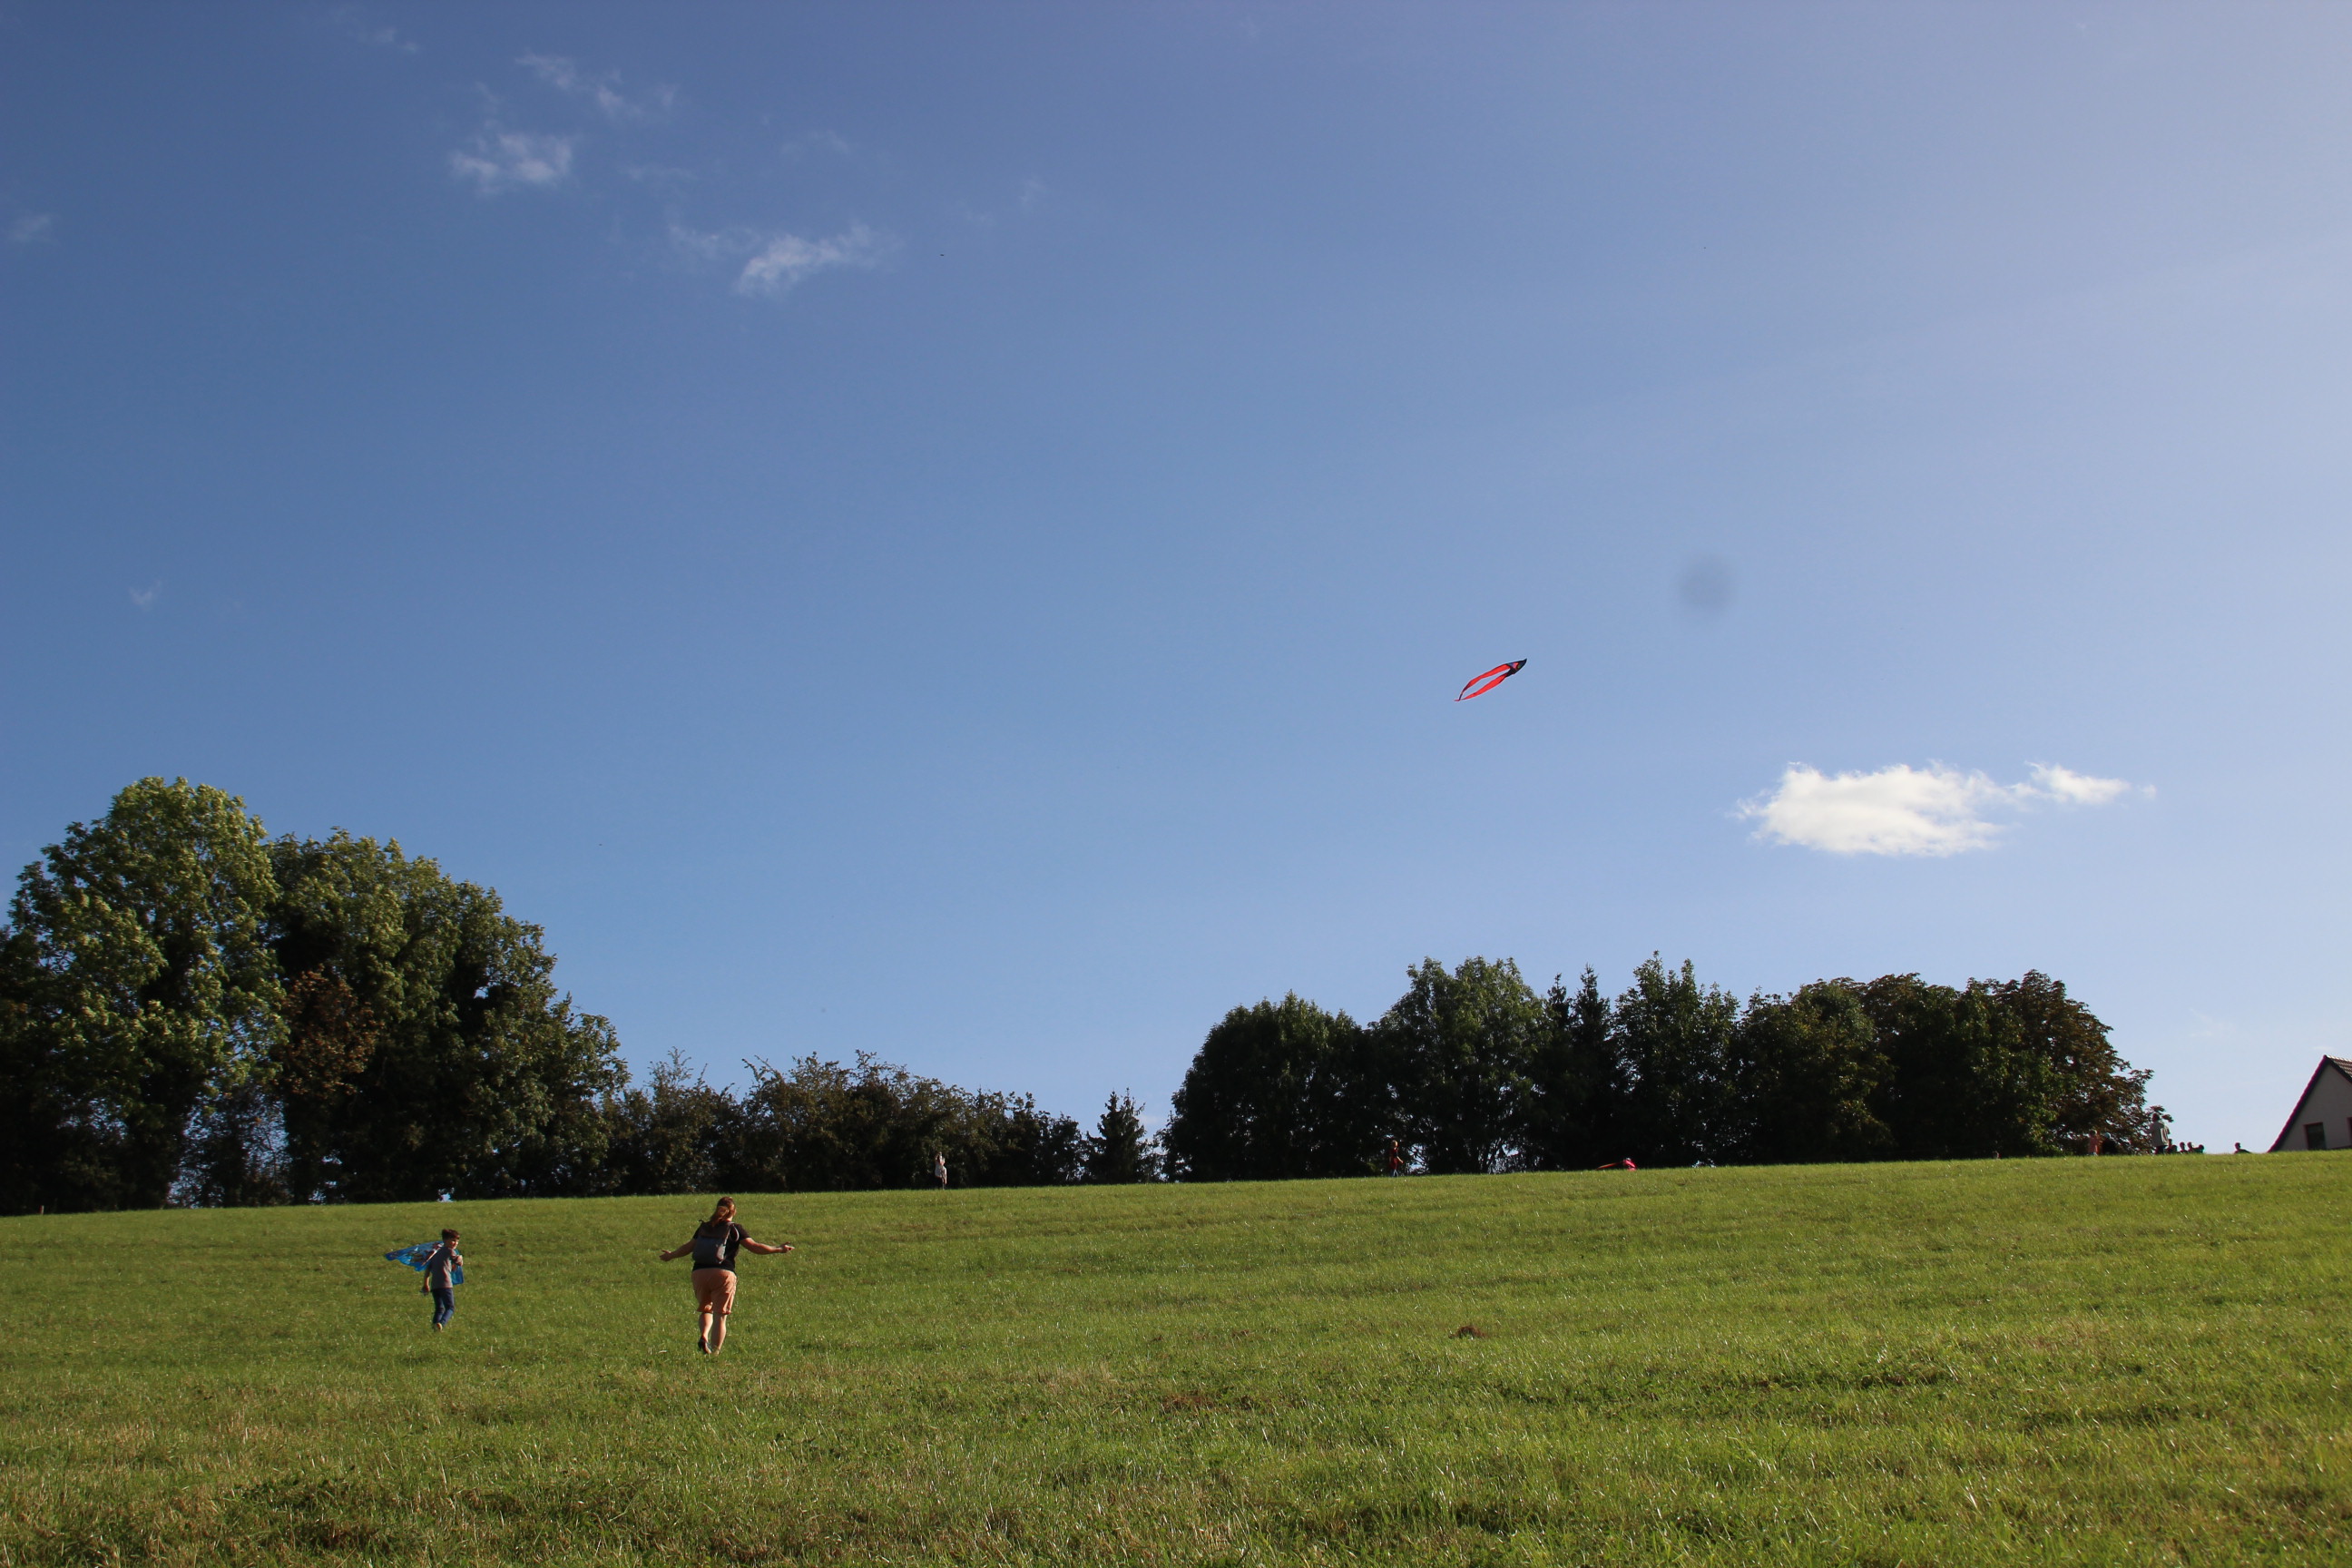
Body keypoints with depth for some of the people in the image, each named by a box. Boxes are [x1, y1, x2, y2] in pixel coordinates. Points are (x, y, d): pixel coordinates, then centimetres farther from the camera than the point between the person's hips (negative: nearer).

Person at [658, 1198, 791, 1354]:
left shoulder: (704, 1227, 15)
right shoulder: (734, 1229, 4)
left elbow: (689, 1247, 21)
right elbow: (754, 1246, -2)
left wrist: (671, 1255, 39)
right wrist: (779, 1249, 2)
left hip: (699, 1272, 4)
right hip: (723, 1273, -3)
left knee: (705, 1308, 21)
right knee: (720, 1316, 2)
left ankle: (704, 1336, -5)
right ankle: (714, 1353, -2)